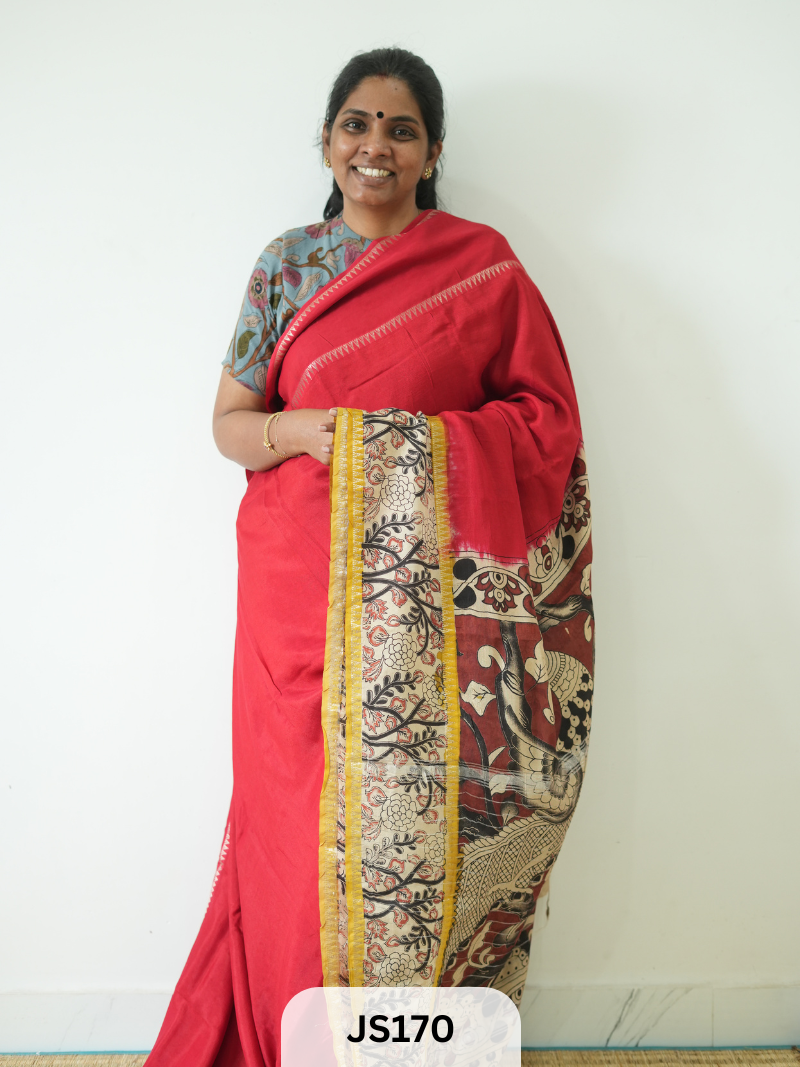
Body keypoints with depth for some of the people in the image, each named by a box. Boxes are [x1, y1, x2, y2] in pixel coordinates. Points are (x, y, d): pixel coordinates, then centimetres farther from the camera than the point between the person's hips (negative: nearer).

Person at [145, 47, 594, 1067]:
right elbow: (229, 420, 10)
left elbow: (548, 418, 2)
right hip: (304, 585, 2)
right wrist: (298, 429, -12)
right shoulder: (286, 262, 11)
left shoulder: (482, 265, 6)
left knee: (423, 812, 3)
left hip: (436, 592, -1)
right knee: (306, 820, 6)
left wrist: (425, 441, -14)